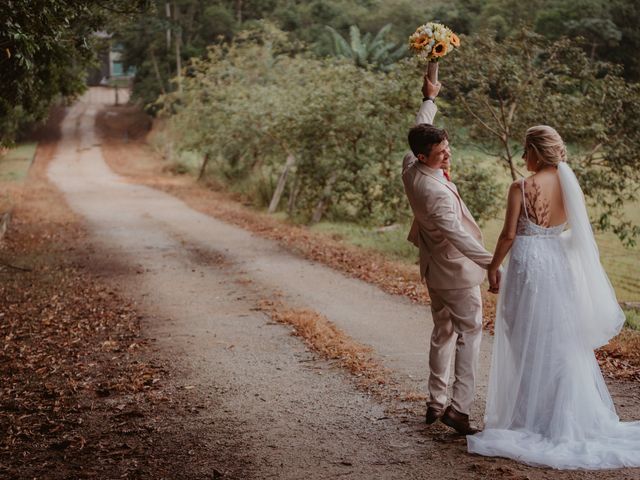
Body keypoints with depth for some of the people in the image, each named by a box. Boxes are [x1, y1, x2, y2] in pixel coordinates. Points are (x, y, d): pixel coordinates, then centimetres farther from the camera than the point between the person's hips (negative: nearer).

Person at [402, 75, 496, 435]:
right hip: (457, 272, -9)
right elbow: (457, 234, -41)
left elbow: (420, 130, 14)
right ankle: (459, 407, -7)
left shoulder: (410, 168, -6)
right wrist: (491, 264, -47)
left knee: (443, 332, 18)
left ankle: (436, 402, 23)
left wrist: (430, 100, 28)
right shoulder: (436, 192, -31)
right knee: (470, 335, -2)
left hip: (434, 270, 9)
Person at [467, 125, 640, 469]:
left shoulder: (521, 188, -15)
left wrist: (493, 267, -1)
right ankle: (566, 416, 22)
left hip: (527, 264, -5)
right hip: (559, 264, 5)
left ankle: (531, 417, 14)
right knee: (561, 342, 15)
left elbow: (508, 235, -12)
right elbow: (580, 232, 3)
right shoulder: (569, 186, 0)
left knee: (528, 344, 6)